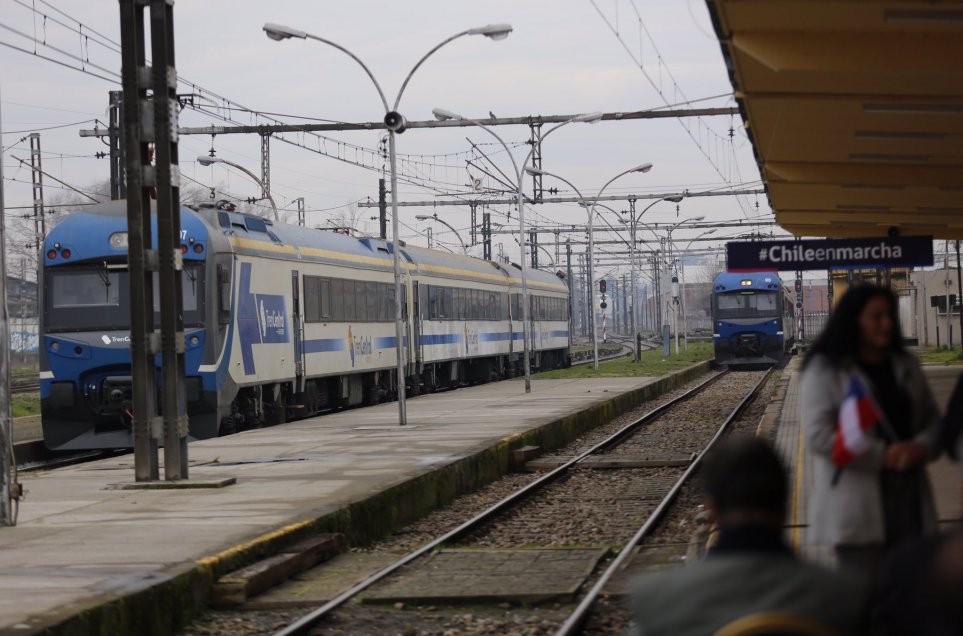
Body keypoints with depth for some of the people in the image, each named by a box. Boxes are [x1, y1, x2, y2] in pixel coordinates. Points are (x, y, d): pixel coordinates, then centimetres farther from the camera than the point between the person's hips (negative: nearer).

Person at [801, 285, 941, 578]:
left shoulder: (905, 366, 14)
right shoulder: (826, 370, -5)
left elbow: (932, 419, 15)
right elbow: (818, 436, -14)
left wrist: (921, 447, -9)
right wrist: (883, 456, -19)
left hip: (907, 496, 6)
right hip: (856, 506, -6)